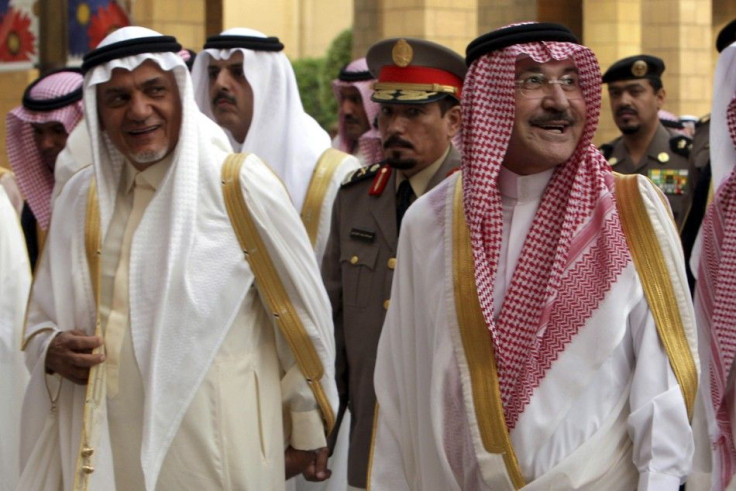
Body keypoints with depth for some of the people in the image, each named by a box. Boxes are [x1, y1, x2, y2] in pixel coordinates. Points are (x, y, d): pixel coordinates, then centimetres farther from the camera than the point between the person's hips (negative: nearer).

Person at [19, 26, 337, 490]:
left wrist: (307, 431, 4)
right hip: (110, 451, 4)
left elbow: (303, 315, -2)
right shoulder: (81, 198, 5)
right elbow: (42, 322, 14)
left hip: (219, 451, -4)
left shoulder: (240, 185, -8)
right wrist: (53, 352, -9)